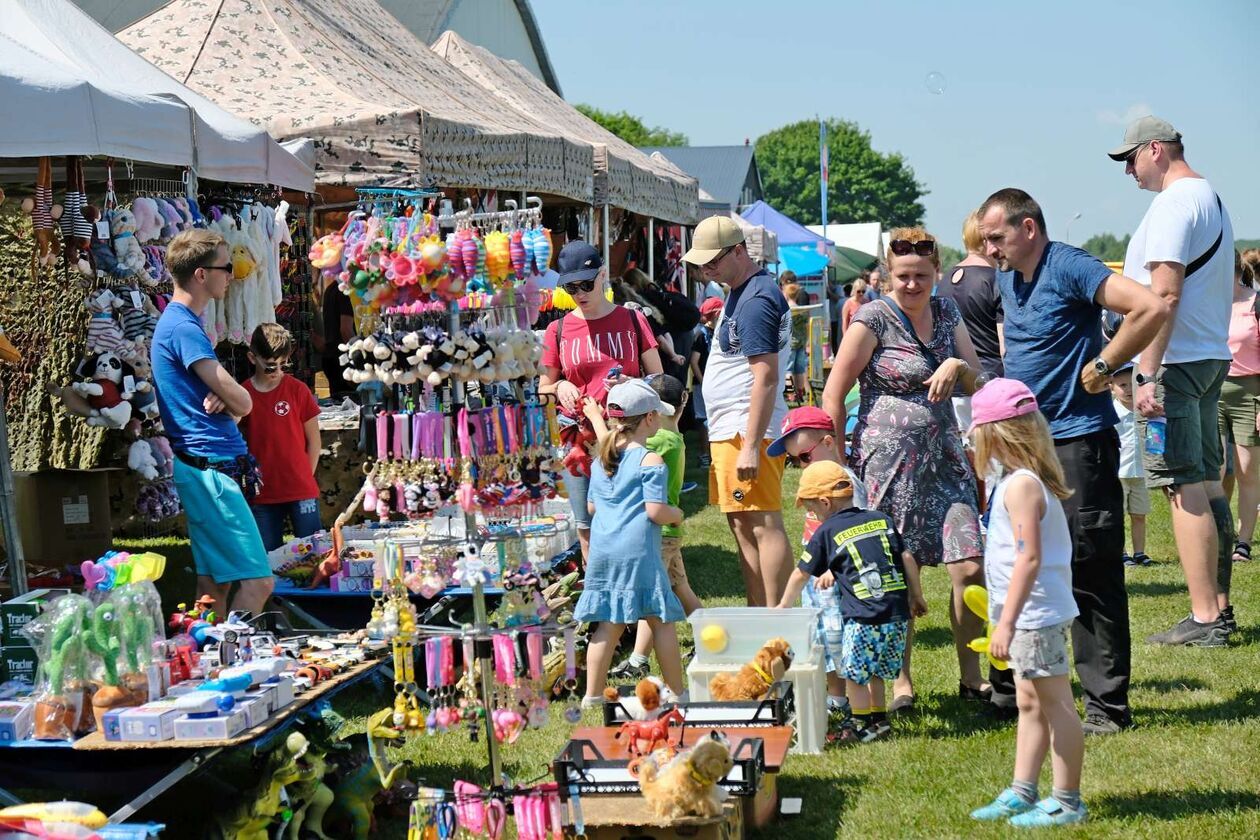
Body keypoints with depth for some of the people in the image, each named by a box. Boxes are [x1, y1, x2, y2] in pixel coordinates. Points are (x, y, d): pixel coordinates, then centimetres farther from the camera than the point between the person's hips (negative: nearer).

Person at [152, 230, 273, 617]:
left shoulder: (180, 323, 19)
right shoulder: (183, 329, -14)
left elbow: (232, 399, 18)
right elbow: (243, 403, -16)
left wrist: (223, 398, -5)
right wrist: (230, 399, 6)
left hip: (211, 468, 10)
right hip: (210, 468, -10)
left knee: (215, 582, 11)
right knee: (258, 581, -12)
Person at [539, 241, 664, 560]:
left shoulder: (632, 320, 5)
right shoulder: (558, 330, 7)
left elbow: (658, 378, 8)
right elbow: (543, 387, 15)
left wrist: (632, 385, -13)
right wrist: (560, 387, -8)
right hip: (580, 438, 2)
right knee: (587, 527, 5)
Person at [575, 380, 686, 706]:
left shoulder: (600, 461, 12)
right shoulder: (651, 461, -9)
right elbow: (656, 511, -15)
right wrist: (677, 515, 5)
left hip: (602, 550, 6)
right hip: (638, 552, -6)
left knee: (609, 624, 10)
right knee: (661, 622, 3)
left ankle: (593, 694, 9)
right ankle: (676, 692, 8)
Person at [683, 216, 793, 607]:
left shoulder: (756, 301, -17)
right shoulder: (739, 292, 16)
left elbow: (766, 376, -22)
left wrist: (751, 446, -25)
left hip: (747, 432, -11)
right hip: (730, 430, 11)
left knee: (763, 526, -10)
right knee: (742, 525, 15)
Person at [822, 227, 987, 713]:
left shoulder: (946, 313, 10)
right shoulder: (874, 318, -6)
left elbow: (977, 383, 15)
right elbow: (834, 394, -5)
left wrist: (957, 366, -8)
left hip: (944, 455, 5)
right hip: (888, 461, -5)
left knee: (970, 568, -3)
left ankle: (971, 678, 12)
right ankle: (900, 683, 13)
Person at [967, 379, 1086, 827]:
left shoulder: (1021, 485, -20)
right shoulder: (1023, 478, 11)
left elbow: (1029, 558, -25)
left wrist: (1007, 621, -24)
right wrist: (1006, 617, 21)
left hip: (1036, 614, -11)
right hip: (1029, 615, 11)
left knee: (1055, 706, -1)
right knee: (1029, 706, 16)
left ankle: (1066, 801, 8)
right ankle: (1021, 794, 26)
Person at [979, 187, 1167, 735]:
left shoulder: (1068, 268, -13)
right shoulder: (1006, 278, 13)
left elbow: (1151, 308, -24)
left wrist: (1101, 368, -18)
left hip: (1078, 440, -9)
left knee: (1091, 575, -5)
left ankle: (1107, 706, 1)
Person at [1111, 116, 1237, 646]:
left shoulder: (1174, 203, -13)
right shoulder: (1211, 196, 19)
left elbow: (1164, 295, -21)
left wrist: (1147, 375, -24)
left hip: (1176, 361, -10)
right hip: (1211, 357, 10)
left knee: (1185, 488, -9)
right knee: (1207, 483, 12)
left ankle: (1204, 619, -9)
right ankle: (1220, 607, 17)